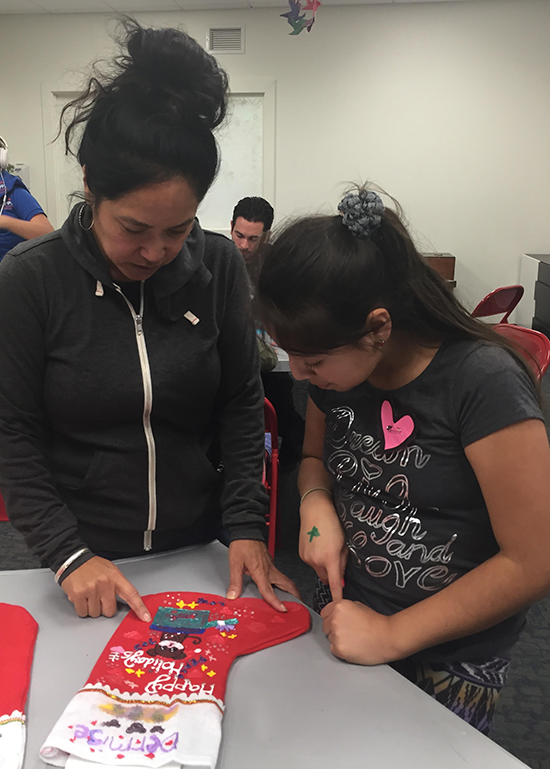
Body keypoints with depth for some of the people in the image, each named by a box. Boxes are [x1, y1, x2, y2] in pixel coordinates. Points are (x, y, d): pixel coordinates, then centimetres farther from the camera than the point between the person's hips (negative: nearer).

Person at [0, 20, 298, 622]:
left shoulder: (219, 267, -7)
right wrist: (68, 555, -19)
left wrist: (246, 526, -9)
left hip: (202, 546, 2)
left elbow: (241, 403, -2)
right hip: (84, 553, -2)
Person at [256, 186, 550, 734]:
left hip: (446, 665, -5)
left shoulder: (482, 382, -26)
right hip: (344, 626, 5)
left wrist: (393, 635, -19)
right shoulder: (335, 370, -6)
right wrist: (316, 502, -10)